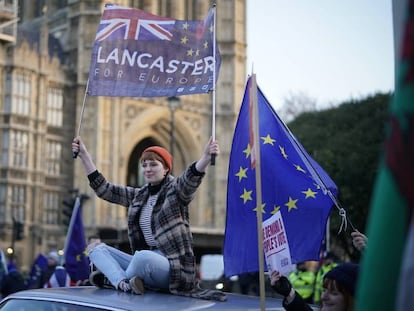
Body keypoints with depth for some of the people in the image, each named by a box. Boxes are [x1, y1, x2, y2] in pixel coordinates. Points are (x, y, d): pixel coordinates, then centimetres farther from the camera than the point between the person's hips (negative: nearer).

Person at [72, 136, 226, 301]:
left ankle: (114, 278, -9)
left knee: (144, 257, -39)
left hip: (173, 265, -8)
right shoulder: (139, 195, 16)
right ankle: (124, 283, -28)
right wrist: (84, 155, 11)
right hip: (145, 261, 8)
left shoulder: (175, 190, -2)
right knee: (98, 249, 0)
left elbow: (190, 178, -24)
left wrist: (206, 156, -46)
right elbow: (104, 189, 15)